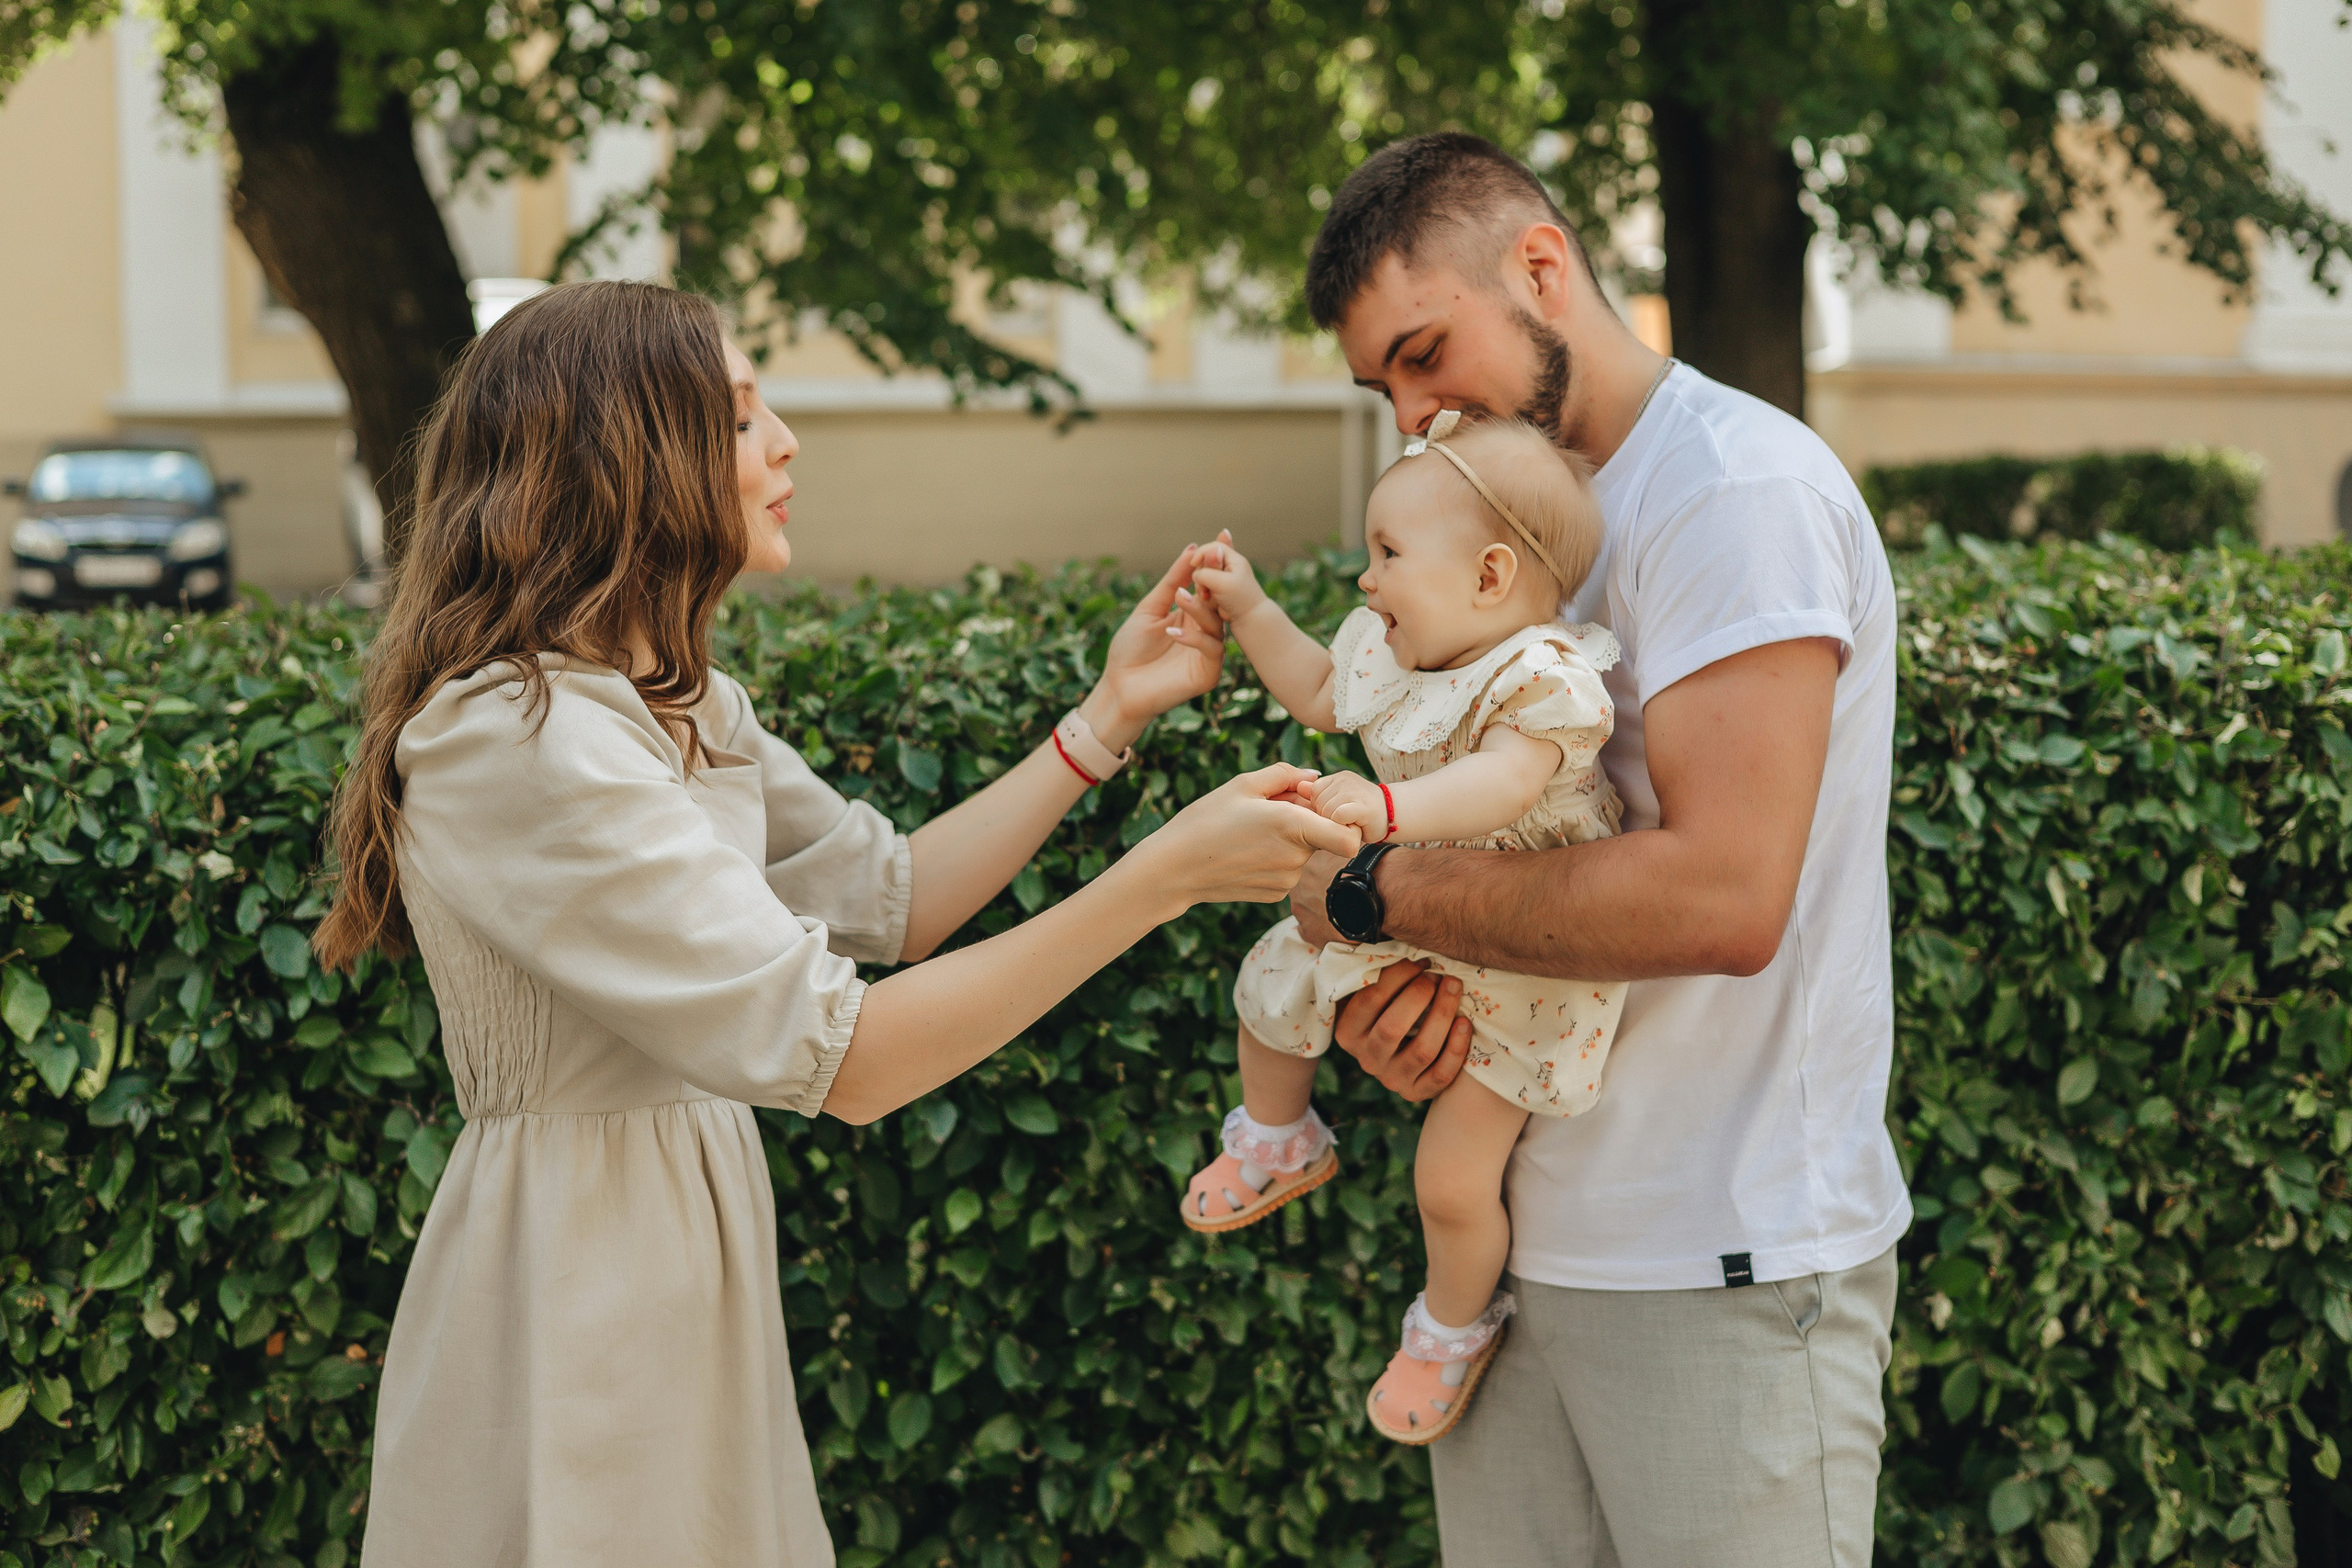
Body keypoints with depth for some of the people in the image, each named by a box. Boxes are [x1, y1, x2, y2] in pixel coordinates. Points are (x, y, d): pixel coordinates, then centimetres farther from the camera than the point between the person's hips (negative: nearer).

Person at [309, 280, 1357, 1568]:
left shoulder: (674, 703, 9)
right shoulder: (523, 739, -25)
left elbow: (891, 898, 15)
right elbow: (842, 1055, -27)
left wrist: (1110, 714, 9)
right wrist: (1166, 873, -27)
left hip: (686, 1254, 10)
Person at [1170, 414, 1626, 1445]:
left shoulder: (1545, 679, -27)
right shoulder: (1388, 650, 0)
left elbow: (1505, 781, -46)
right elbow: (1318, 694, 21)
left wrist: (1391, 809, -60)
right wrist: (1249, 611, 12)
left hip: (1511, 971, -8)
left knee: (1452, 1180, -6)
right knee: (1272, 988, 22)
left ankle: (1456, 1329, 24)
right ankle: (1278, 1143, 51)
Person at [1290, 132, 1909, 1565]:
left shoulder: (1738, 484, -12)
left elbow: (1722, 894, -24)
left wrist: (1374, 896, -15)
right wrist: (1393, 1010, -3)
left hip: (1725, 1274, -8)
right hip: (1521, 1239, 8)